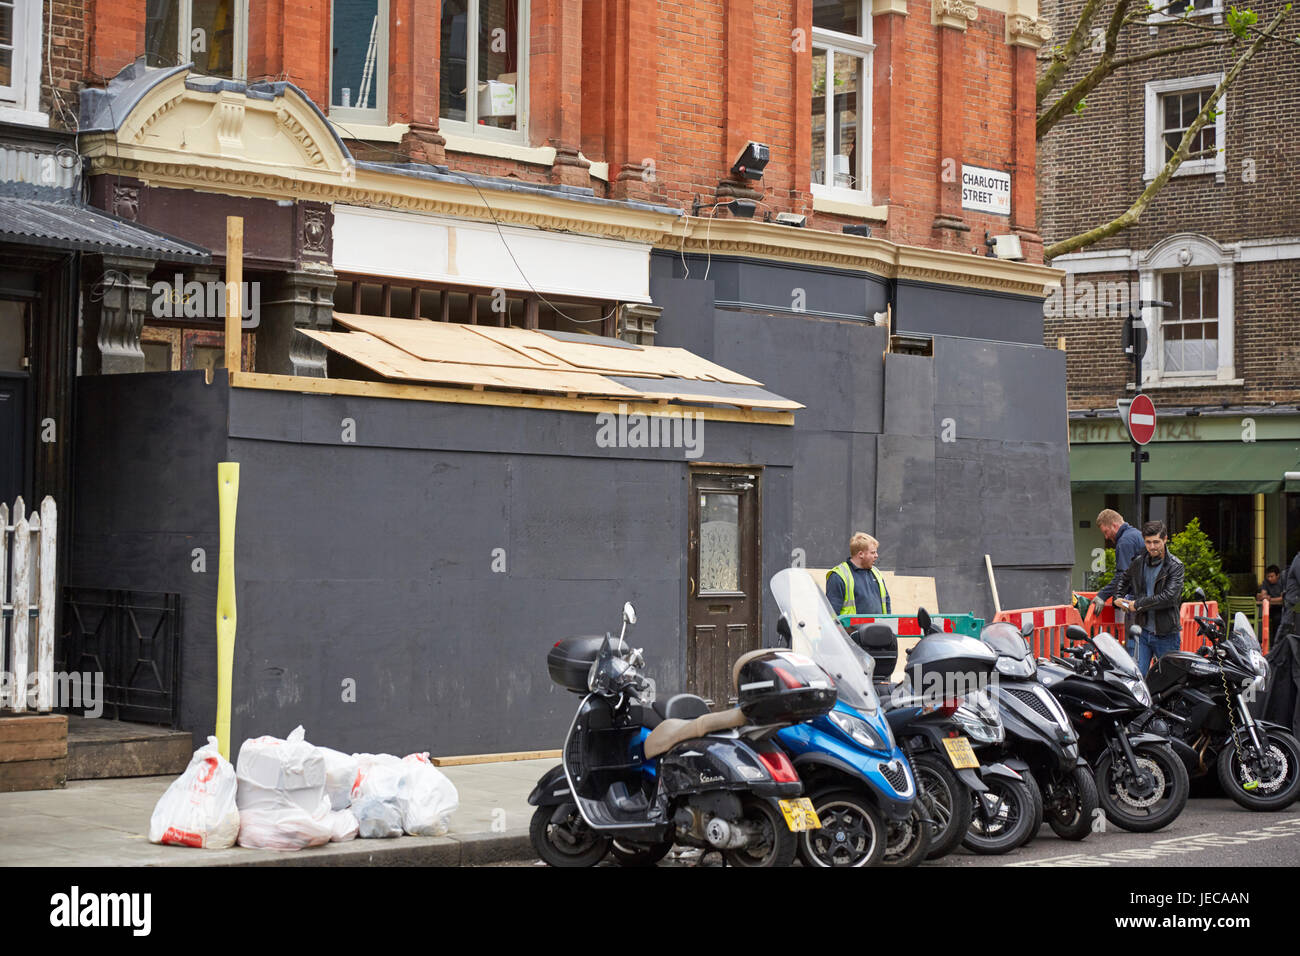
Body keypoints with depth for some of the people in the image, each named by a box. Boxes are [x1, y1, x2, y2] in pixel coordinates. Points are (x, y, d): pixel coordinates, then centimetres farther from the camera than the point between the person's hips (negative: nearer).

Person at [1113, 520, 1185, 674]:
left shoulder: (1175, 566, -6)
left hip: (1166, 635, -4)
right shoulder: (1138, 564, 9)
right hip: (1142, 632, 4)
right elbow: (1123, 583, 26)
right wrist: (1119, 599, 3)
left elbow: (1169, 596, -18)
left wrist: (1138, 604, -12)